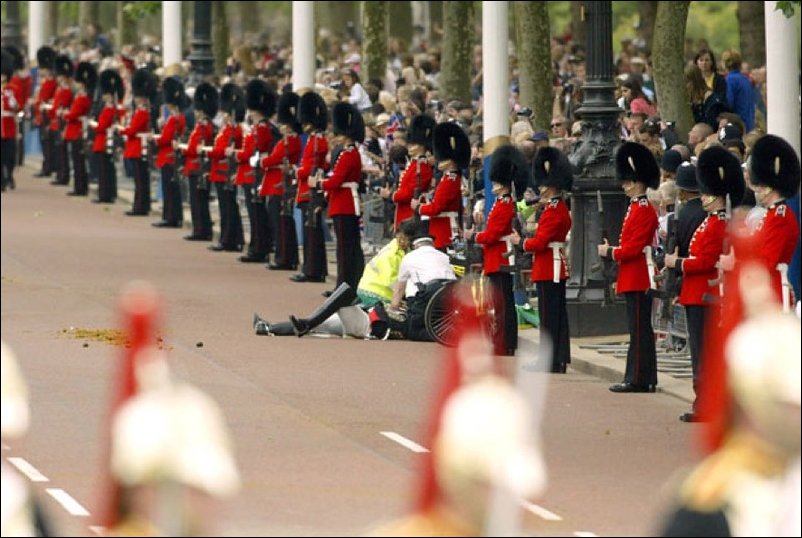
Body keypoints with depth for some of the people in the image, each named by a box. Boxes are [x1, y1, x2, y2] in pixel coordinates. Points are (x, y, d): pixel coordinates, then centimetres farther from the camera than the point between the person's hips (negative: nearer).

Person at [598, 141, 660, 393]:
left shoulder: (644, 211, -15)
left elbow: (634, 249, -20)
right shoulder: (637, 208, 16)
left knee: (639, 329, -7)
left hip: (637, 279, -10)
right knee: (641, 328, 11)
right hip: (635, 279, 10)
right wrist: (612, 250, 8)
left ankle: (638, 379, -7)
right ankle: (645, 379, 15)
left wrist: (610, 252, -9)